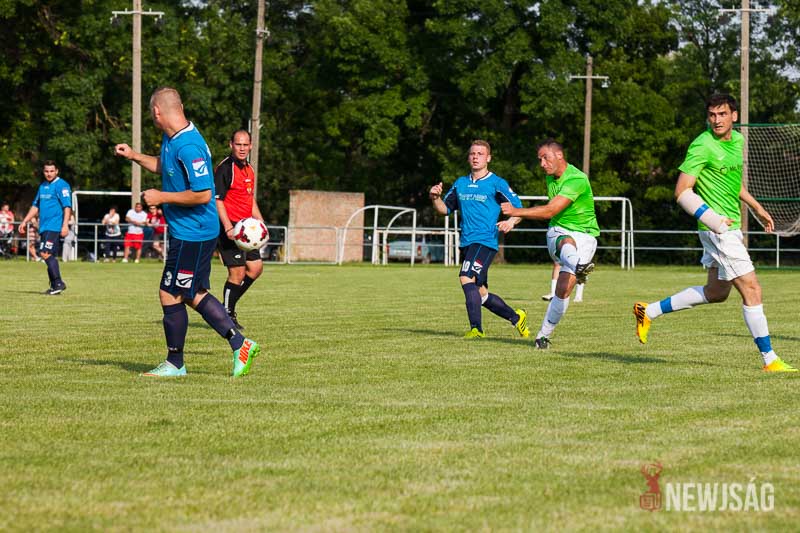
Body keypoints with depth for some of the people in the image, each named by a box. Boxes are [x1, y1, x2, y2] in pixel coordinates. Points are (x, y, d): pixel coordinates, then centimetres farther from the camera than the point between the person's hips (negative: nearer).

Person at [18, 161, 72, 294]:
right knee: (51, 256, 7)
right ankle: (55, 287, 10)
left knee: (45, 253, -17)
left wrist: (65, 225, -21)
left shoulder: (61, 185, -7)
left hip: (55, 226, -8)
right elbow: (36, 206, 25)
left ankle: (58, 283, -15)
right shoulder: (43, 186, 18)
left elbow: (67, 207, -13)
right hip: (44, 227, 8)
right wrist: (25, 222, 21)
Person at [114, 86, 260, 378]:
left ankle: (174, 364, 12)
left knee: (170, 296, 0)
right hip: (194, 233, 10)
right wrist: (134, 156, 24)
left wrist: (161, 198, -19)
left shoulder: (188, 147, -24)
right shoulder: (171, 139, 8)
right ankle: (240, 344, 15)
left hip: (191, 235, -10)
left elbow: (202, 194, -27)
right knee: (195, 295, 14)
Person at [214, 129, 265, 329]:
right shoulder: (225, 168, -13)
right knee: (237, 272, -9)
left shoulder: (248, 169, 15)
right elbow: (217, 200, -17)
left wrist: (260, 222, 19)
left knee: (255, 267, 10)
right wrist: (228, 228, -23)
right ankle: (227, 315, 3)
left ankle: (229, 304, 20)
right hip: (230, 227, -9)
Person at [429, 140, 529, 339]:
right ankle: (516, 317, 28)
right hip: (467, 243, 7)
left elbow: (519, 209, -2)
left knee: (466, 278, -26)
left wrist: (511, 222, -23)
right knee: (480, 293, 10)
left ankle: (476, 328, -25)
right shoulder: (460, 184, 15)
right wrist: (435, 198, -1)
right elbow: (445, 209, 20)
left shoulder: (497, 184, -2)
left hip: (485, 241, -7)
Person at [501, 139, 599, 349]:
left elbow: (549, 211, -24)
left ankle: (543, 335, -2)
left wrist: (515, 212, -24)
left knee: (563, 289, -15)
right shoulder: (550, 178, 9)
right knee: (567, 244, -37)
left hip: (584, 236, -4)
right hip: (558, 232, 4)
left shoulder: (577, 180, -19)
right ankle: (578, 268, -69)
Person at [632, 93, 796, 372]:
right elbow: (682, 191, -19)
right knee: (751, 290, -8)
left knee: (716, 292, 17)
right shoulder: (702, 146, -17)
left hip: (730, 227, 9)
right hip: (718, 230, -9)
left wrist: (756, 207, 25)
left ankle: (649, 311, 25)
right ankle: (769, 360, -1)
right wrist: (712, 219, -27)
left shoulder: (737, 140, 9)